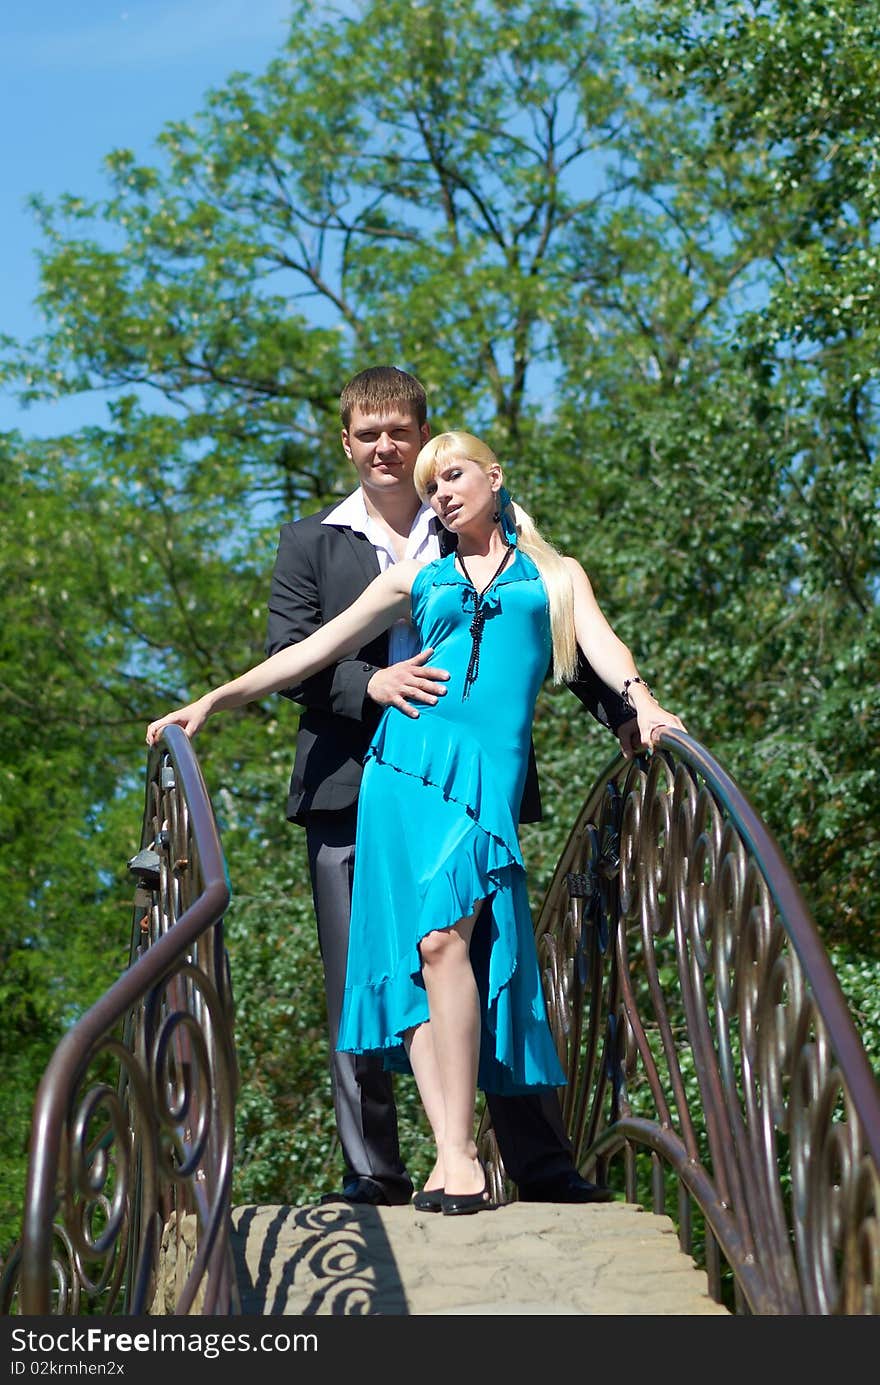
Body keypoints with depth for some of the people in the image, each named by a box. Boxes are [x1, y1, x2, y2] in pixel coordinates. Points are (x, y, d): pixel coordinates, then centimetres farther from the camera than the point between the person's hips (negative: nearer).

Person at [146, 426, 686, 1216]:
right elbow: (315, 650, 20)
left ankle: (459, 1150, -18)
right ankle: (451, 1153, -10)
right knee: (417, 948, -9)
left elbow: (601, 644, 2)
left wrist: (642, 700, -19)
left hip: (491, 770, -2)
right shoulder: (418, 580, 22)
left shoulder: (555, 577, 19)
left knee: (445, 935, -20)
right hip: (408, 760, 2)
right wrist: (217, 700, 13)